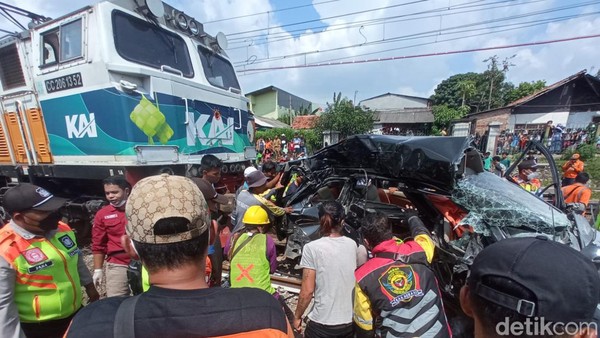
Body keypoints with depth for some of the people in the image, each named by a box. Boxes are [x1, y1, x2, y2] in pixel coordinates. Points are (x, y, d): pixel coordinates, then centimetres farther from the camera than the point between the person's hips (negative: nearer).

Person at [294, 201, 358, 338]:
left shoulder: (312, 248, -16)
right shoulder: (352, 245, -4)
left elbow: (307, 291, -13)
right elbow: (356, 281, 10)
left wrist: (297, 316, 1)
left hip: (322, 324, -4)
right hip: (351, 321, 4)